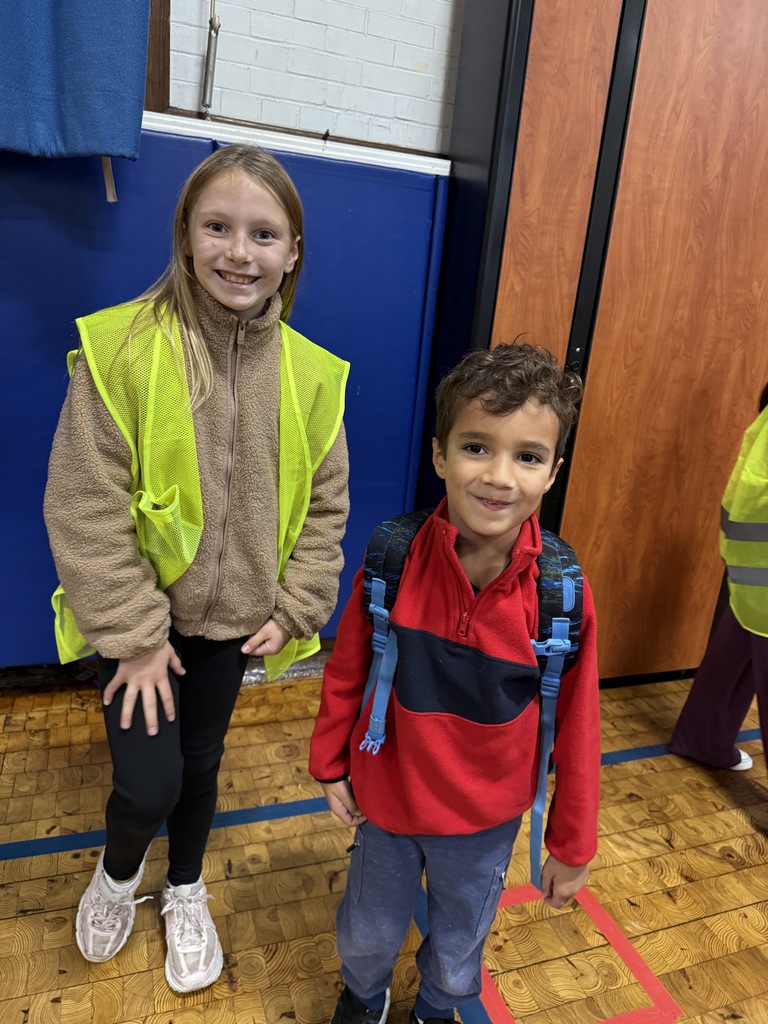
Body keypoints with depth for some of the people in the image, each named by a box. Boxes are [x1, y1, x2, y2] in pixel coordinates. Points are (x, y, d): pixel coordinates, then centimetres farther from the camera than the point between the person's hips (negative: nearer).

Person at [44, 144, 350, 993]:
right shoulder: (121, 347, -17)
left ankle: (185, 893, 50)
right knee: (148, 783, -1)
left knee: (201, 765, 19)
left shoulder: (310, 372, -6)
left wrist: (296, 609, -3)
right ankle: (117, 872, 38)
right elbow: (84, 506, -16)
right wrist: (134, 634, -14)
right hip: (139, 620, -3)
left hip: (234, 620, 3)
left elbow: (325, 503, 2)